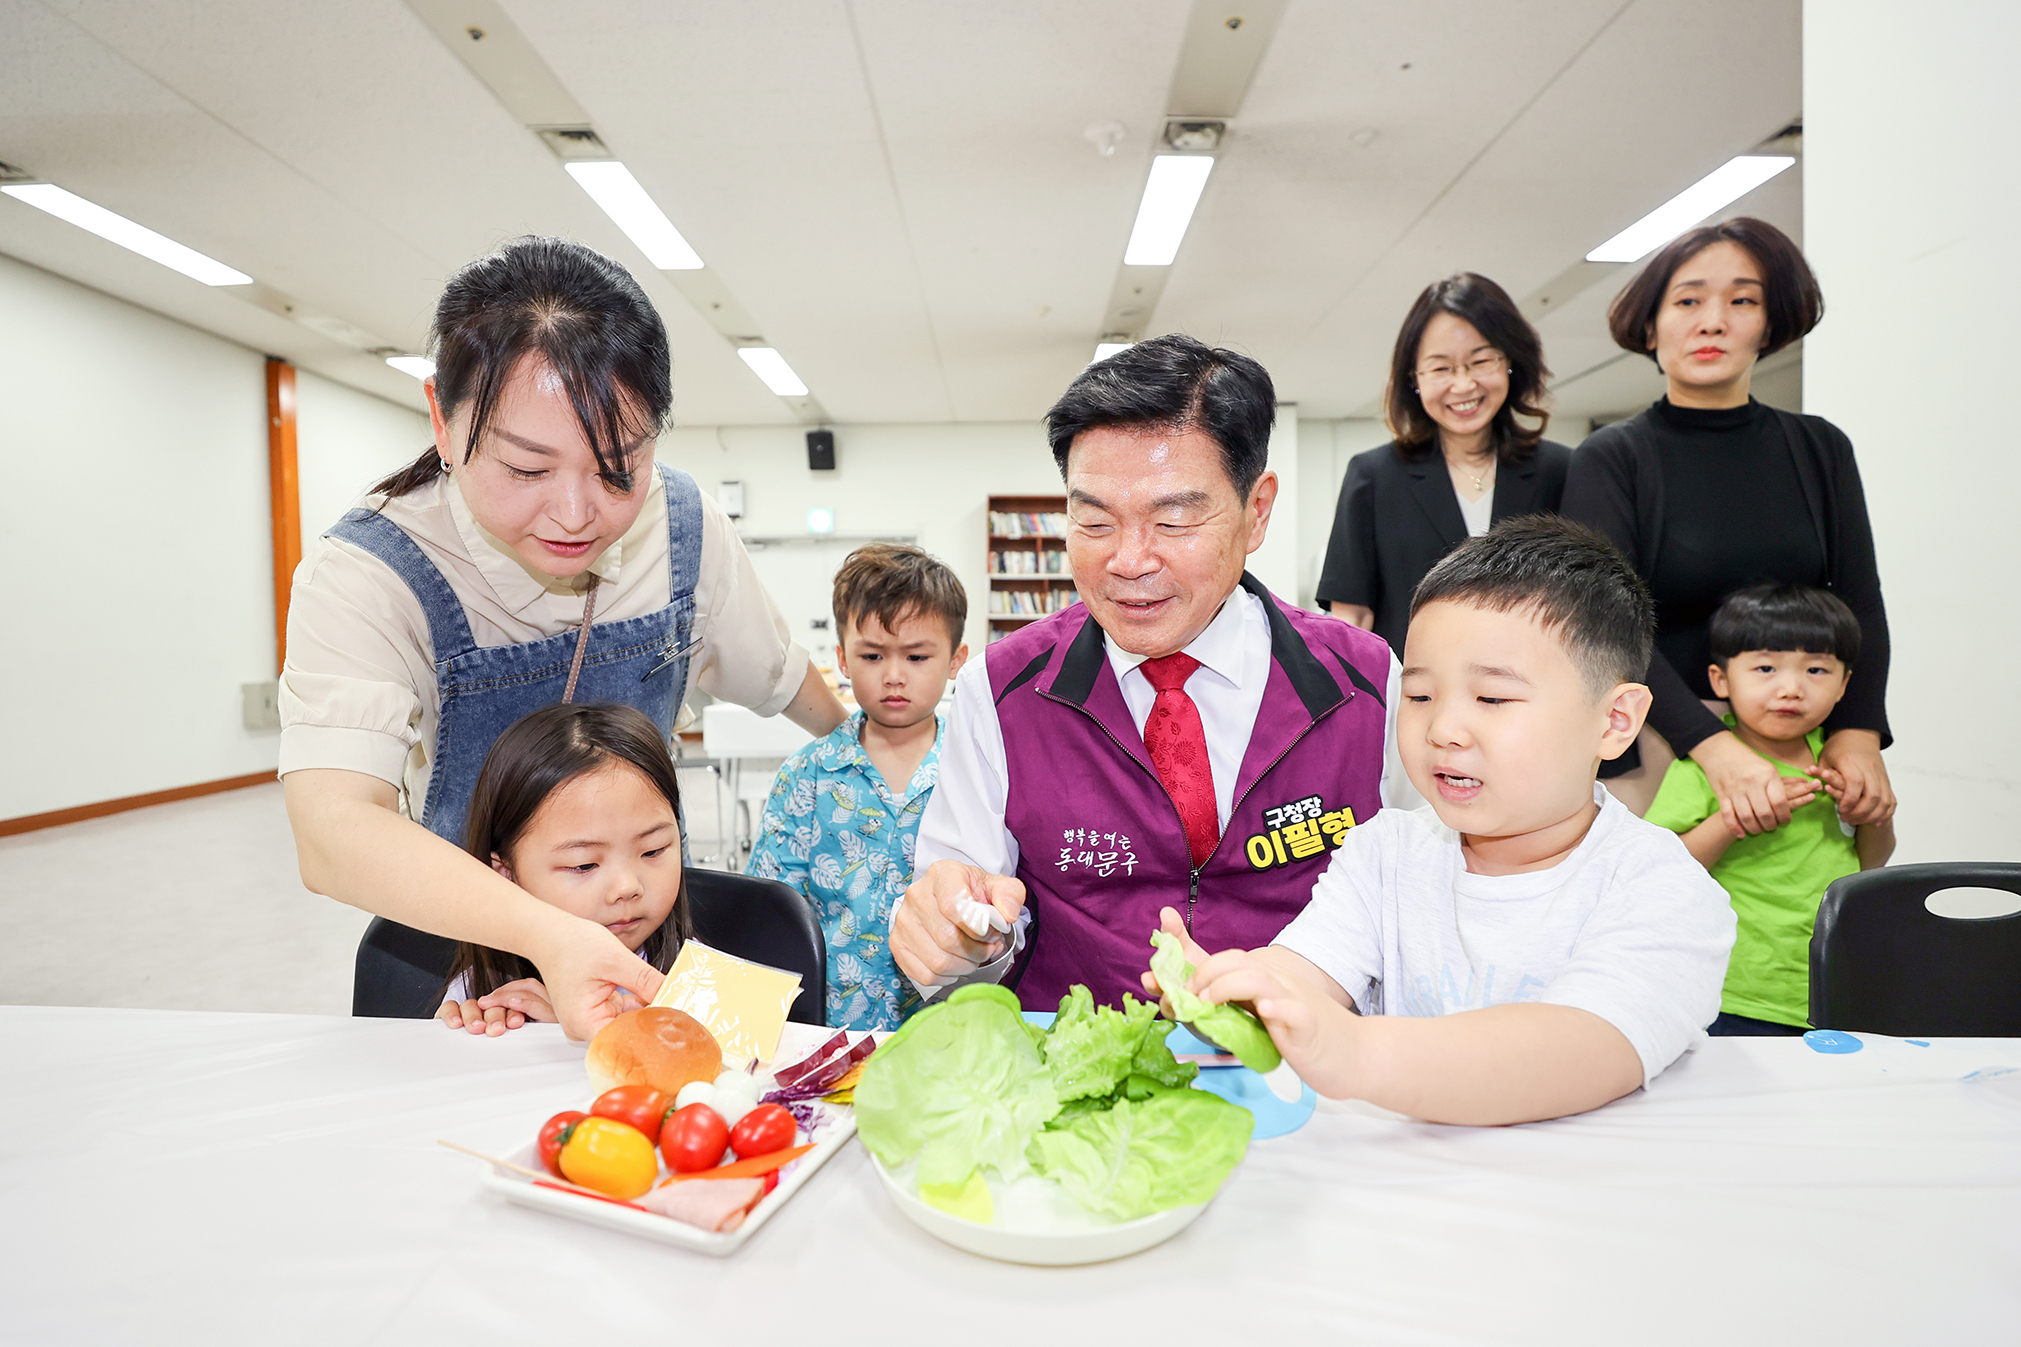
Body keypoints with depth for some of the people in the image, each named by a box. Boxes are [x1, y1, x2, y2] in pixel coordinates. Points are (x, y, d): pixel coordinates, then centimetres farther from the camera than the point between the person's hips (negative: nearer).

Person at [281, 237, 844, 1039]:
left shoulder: (682, 528, -11)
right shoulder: (363, 575, -22)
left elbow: (780, 677, 7)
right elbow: (333, 833, -35)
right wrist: (546, 934, -50)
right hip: (461, 936, -2)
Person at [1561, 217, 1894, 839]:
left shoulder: (1821, 449, 9)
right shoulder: (1609, 459, -4)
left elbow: (1860, 601, 5)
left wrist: (1858, 732, -12)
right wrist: (1714, 746, -25)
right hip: (1656, 743, -3)